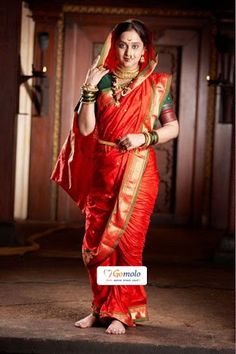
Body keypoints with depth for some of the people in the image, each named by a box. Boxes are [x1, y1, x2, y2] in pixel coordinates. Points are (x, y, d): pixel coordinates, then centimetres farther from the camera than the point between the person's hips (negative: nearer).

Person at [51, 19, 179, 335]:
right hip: (102, 171, 3)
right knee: (94, 242, 5)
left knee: (126, 240, -6)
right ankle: (101, 307, 19)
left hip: (137, 172, -3)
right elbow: (85, 128, 1)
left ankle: (122, 312, 4)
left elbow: (173, 127, 5)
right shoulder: (103, 80, 8)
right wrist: (89, 89, -8)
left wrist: (146, 137, -12)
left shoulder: (155, 84, 4)